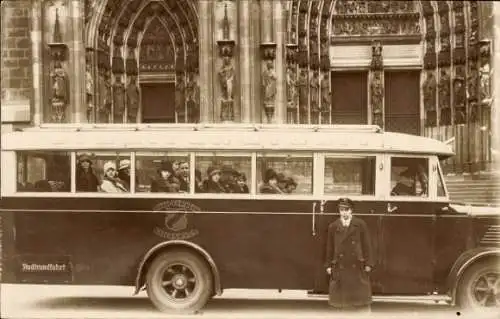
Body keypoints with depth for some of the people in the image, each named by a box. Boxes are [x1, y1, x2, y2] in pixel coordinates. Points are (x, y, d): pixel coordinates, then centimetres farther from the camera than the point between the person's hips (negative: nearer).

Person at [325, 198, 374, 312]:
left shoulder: (360, 224, 1)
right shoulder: (333, 226, 5)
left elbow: (367, 244, 1)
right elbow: (330, 247, 8)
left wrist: (368, 263, -3)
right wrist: (328, 265, 6)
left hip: (357, 265, -1)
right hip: (340, 267, 1)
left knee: (361, 294, 5)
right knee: (341, 296, 5)